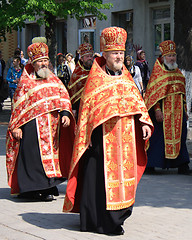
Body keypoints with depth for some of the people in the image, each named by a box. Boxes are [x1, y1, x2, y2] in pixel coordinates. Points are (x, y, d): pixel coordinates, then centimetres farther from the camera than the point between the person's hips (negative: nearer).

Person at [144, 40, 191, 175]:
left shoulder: (177, 72, 16)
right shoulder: (157, 71, -3)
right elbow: (154, 92, -9)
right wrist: (157, 110, -18)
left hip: (177, 110, 6)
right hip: (163, 110, -6)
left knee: (179, 136, 4)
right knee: (159, 136, -5)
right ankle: (150, 165, 3)